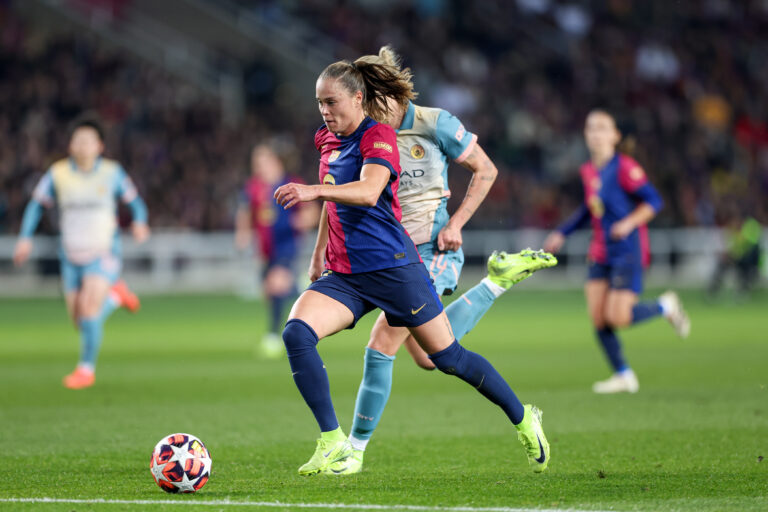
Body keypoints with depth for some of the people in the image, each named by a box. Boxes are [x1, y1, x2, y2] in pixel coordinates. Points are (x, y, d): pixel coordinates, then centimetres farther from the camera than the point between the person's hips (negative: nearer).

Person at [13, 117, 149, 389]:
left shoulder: (112, 172, -6)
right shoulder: (58, 173, -4)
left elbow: (133, 199, 9)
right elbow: (37, 204, 8)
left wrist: (139, 222, -11)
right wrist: (25, 238, -2)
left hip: (103, 254, -3)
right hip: (72, 257, 3)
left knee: (89, 307, -22)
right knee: (80, 321, 6)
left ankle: (87, 369, -8)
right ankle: (115, 296, 36)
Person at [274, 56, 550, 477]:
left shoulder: (377, 136, -11)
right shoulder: (327, 141, 12)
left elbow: (368, 191, -31)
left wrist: (314, 191, -46)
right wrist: (319, 258, 29)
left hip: (392, 267, -6)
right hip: (343, 275, 6)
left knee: (448, 358, 2)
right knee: (296, 333, -20)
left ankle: (523, 419, 24)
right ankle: (332, 441, -16)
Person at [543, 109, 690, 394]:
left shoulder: (624, 168, -12)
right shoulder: (588, 172, 10)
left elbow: (653, 201, -12)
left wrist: (629, 223, -25)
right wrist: (562, 233, 23)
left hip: (627, 252, -7)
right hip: (600, 253, 7)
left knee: (618, 318, -14)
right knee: (598, 320, -3)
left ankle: (666, 306, 13)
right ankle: (623, 376, 10)